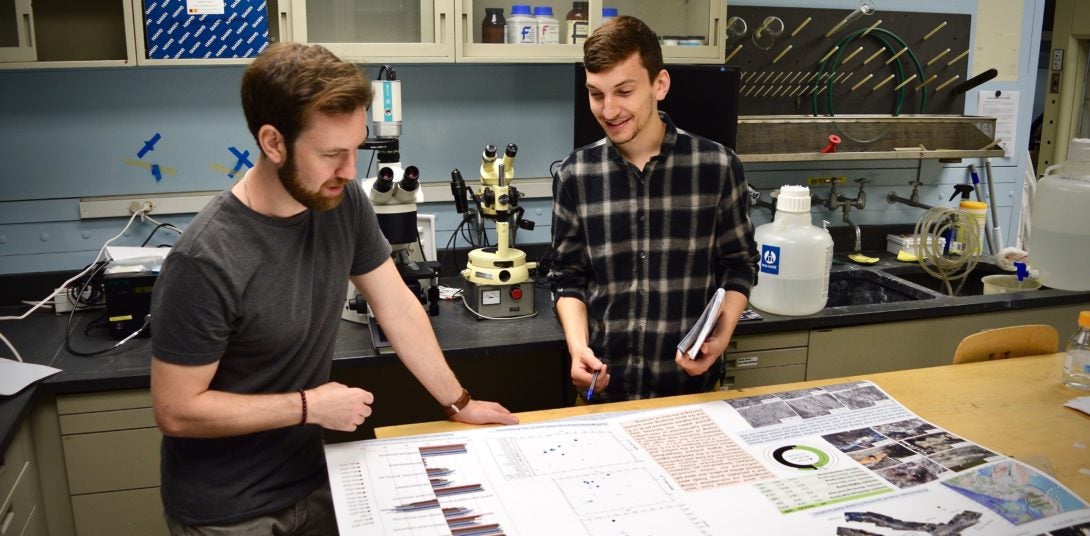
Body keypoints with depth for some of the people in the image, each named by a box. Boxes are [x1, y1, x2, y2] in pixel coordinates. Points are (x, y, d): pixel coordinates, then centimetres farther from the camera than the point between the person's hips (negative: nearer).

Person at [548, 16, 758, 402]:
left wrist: (722, 335, -13)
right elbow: (568, 277, 2)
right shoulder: (575, 175, -4)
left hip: (691, 384, -1)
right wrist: (577, 346, -13)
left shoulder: (717, 166, -8)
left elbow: (738, 265, 2)